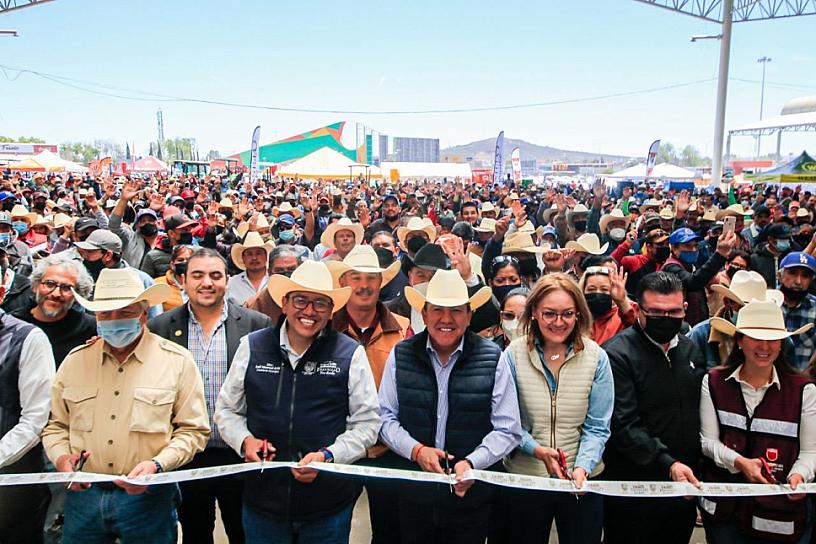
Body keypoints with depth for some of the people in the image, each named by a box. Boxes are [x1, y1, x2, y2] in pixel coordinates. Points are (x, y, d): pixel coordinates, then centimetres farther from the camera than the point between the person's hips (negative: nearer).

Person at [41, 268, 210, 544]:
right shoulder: (75, 361, 6)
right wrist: (61, 457, -6)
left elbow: (193, 430, -4)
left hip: (147, 498, -2)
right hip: (83, 494, 3)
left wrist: (157, 464, -17)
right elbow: (55, 425, 13)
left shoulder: (177, 361, -5)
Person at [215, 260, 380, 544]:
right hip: (262, 500, 2)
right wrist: (244, 440, -9)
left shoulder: (351, 354, -7)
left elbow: (367, 423, -2)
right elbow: (226, 409, 10)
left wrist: (328, 455, -15)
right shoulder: (252, 347, -1)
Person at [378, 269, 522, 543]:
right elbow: (385, 417, 3)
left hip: (471, 497, -1)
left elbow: (508, 431, -5)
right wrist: (416, 450, -13)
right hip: (413, 494, 2)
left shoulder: (492, 359, -8)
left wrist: (471, 462, -19)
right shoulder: (400, 356, -3)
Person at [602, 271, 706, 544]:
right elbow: (624, 425, -22)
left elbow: (703, 412, 16)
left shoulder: (691, 350, 7)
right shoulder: (617, 355, -16)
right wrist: (667, 464, -28)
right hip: (633, 491, -6)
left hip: (685, 485, 6)